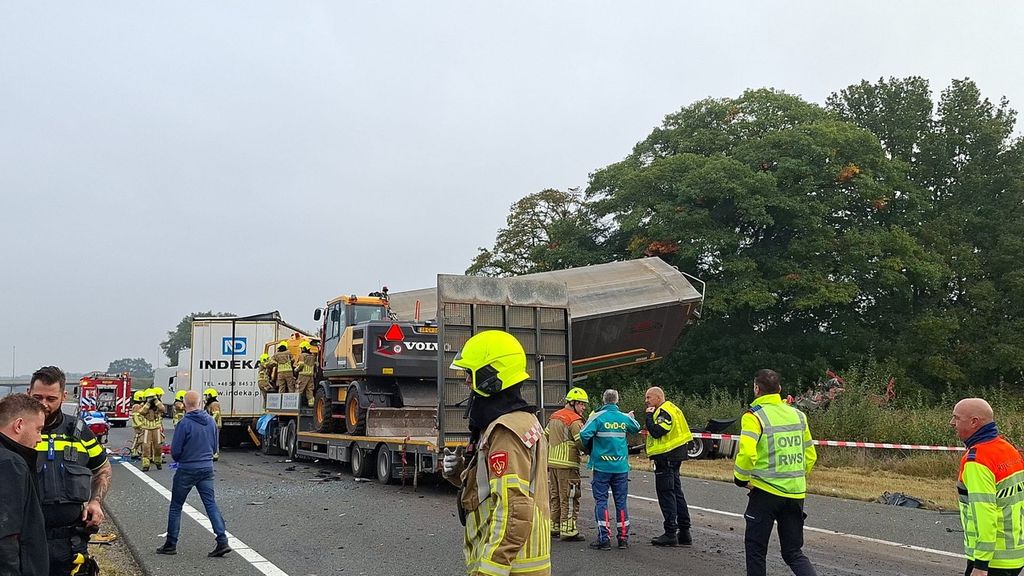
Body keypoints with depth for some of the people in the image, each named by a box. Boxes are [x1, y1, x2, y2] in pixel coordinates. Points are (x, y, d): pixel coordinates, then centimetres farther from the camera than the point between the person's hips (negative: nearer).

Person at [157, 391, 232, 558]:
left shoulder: (184, 423, -15)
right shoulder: (211, 421, 2)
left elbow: (175, 451, -11)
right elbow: (214, 447, 12)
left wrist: (179, 459, 11)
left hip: (187, 470, -5)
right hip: (207, 469, 5)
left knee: (176, 506, 11)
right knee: (211, 504, 4)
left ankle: (171, 544, 19)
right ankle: (223, 542, -5)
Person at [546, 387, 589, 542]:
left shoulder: (554, 417, 15)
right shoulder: (575, 420, -13)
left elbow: (545, 437, 22)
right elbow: (582, 443, -17)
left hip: (552, 463, 9)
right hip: (567, 464, -9)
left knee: (555, 496, 16)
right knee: (569, 499, -3)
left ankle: (553, 527, 23)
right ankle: (568, 531, -1)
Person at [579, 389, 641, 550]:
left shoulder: (598, 417, -10)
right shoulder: (625, 418, 1)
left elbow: (584, 434, -20)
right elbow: (637, 428, 21)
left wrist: (590, 449, 0)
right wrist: (631, 417, 41)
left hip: (601, 466, -3)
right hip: (621, 467, 3)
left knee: (601, 501, 3)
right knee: (621, 501, 11)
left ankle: (604, 538, -1)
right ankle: (623, 538, 15)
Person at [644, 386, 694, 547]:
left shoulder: (664, 412, -15)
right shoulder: (669, 409, 17)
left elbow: (656, 432, -25)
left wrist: (649, 416, -15)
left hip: (666, 458, -11)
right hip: (673, 458, 11)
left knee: (666, 494, -6)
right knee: (676, 493, 13)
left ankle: (671, 533, -3)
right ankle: (684, 533, 19)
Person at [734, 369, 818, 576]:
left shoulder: (754, 416, -11)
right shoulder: (798, 415, 8)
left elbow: (747, 452, -24)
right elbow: (810, 455, 13)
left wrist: (741, 479, -7)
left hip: (766, 491, -5)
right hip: (796, 493, 6)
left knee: (755, 547, 10)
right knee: (793, 553, 14)